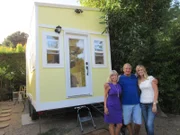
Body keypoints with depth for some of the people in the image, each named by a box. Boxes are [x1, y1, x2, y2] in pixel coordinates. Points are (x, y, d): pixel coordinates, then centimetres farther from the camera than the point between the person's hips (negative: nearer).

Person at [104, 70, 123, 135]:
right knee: (111, 124, 9)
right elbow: (105, 96, -6)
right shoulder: (108, 85, -8)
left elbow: (120, 96, 12)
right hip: (111, 106, -4)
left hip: (118, 106, 5)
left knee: (120, 124, 9)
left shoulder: (119, 85, 5)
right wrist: (105, 107, -11)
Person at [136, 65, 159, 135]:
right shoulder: (139, 81, 7)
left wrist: (154, 104, -15)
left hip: (151, 103, -4)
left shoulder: (151, 78, -7)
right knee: (146, 123, 9)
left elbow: (156, 91, -10)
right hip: (143, 104, 4)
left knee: (150, 124, -12)